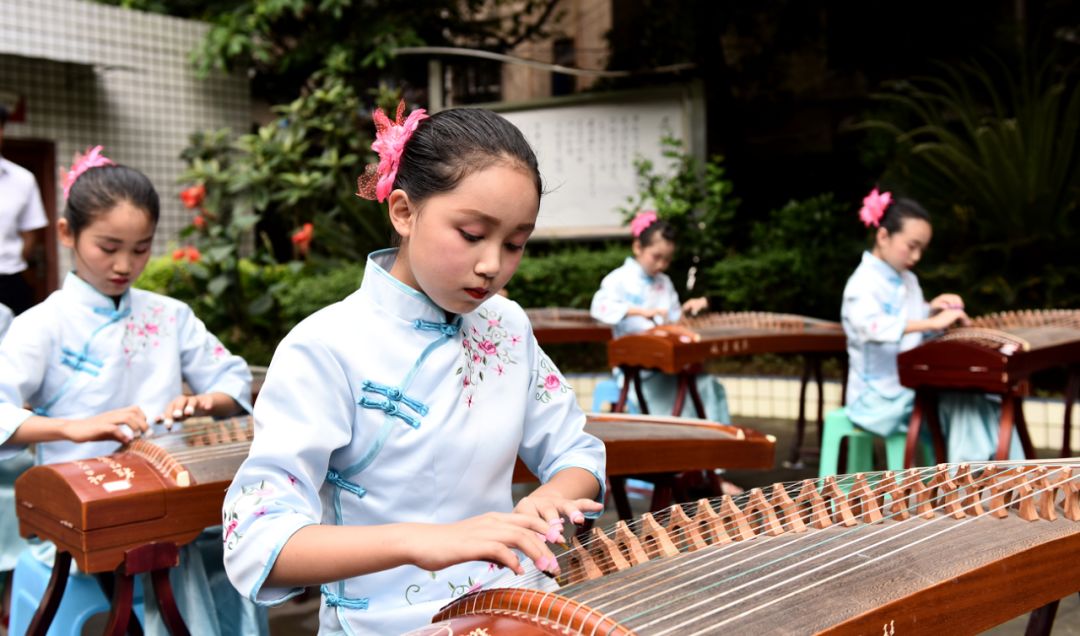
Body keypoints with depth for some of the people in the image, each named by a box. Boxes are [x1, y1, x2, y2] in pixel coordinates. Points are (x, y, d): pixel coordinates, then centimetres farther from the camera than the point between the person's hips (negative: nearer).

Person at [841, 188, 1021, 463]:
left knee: (978, 398, -12)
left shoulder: (908, 280, 13)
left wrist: (932, 310, 2)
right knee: (960, 404, -22)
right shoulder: (864, 283, -14)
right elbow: (872, 326, -35)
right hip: (880, 397, -8)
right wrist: (932, 323, -39)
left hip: (912, 387, 8)